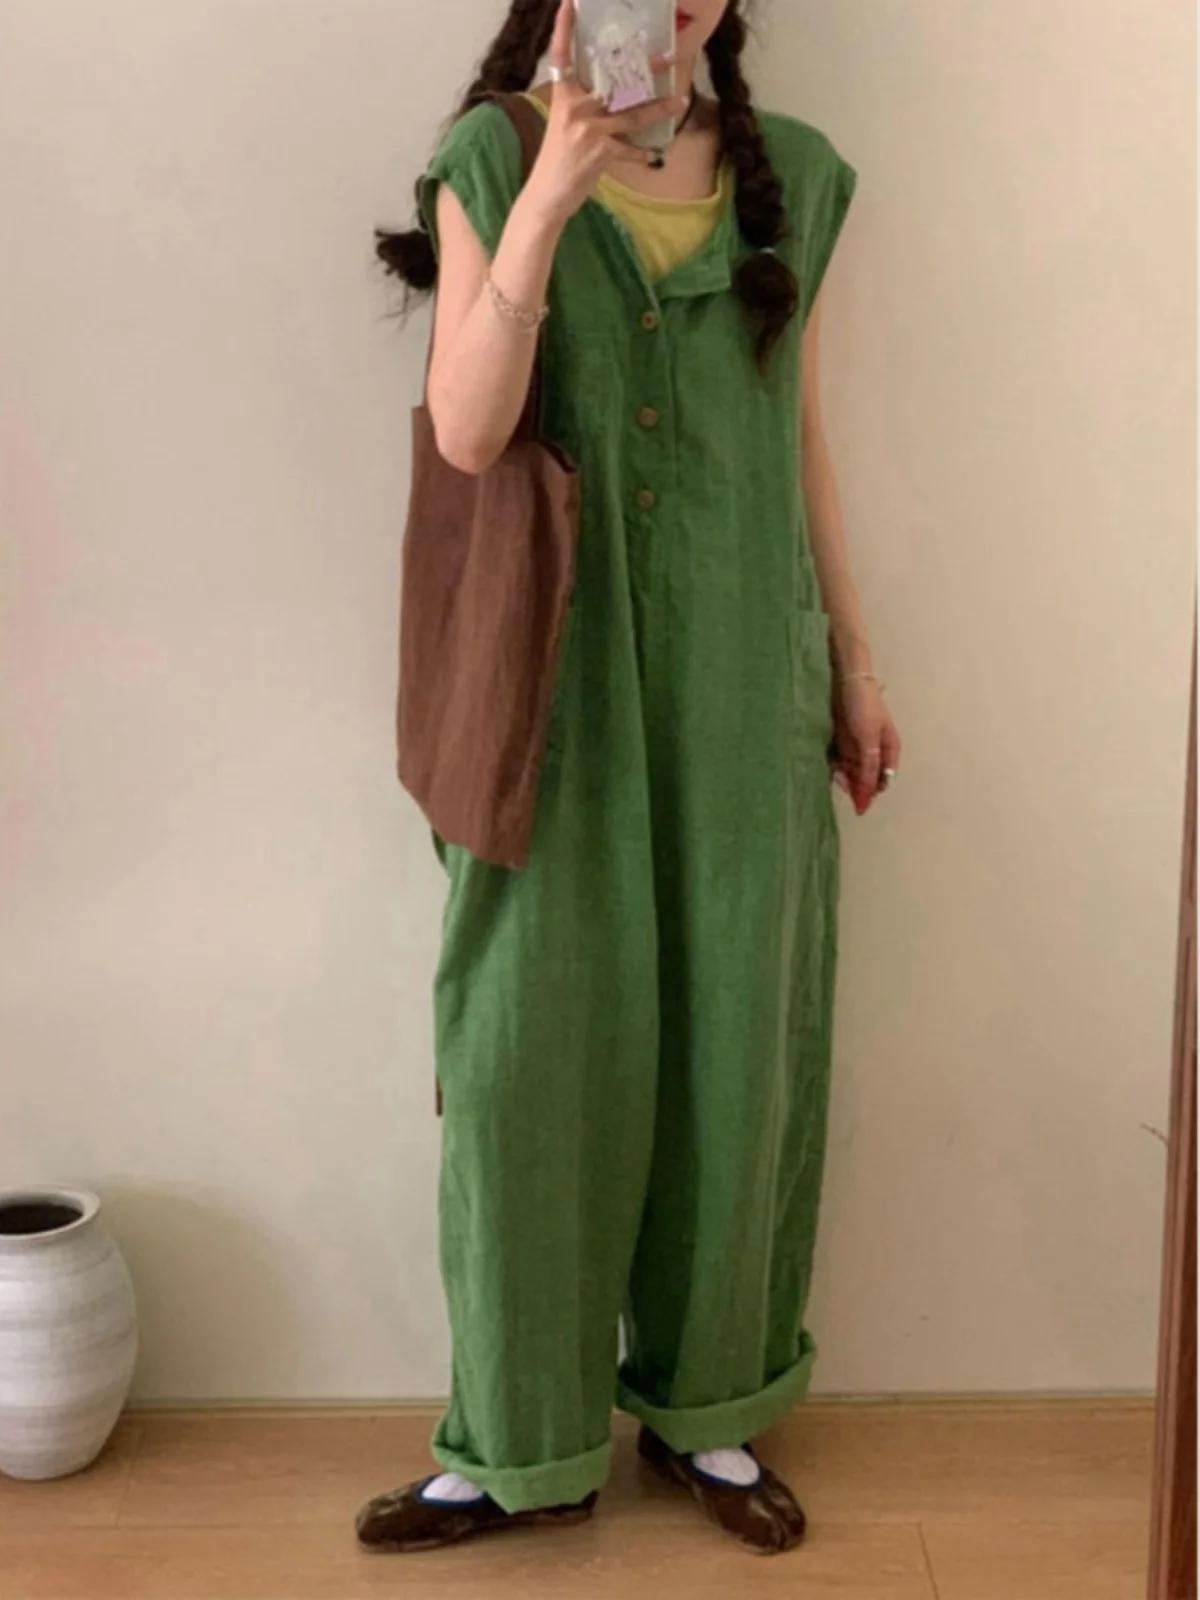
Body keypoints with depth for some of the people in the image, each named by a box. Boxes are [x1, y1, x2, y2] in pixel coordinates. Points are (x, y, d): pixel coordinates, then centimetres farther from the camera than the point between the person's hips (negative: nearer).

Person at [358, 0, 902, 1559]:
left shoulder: (794, 176, 6)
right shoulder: (492, 161, -1)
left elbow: (804, 438, 12)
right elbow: (467, 432, -13)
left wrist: (854, 659, 12)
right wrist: (552, 190, -20)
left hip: (742, 669, 3)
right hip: (561, 675, -2)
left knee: (734, 1034, 9)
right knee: (533, 1041, 1)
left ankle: (704, 1402, 28)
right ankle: (523, 1442, 18)